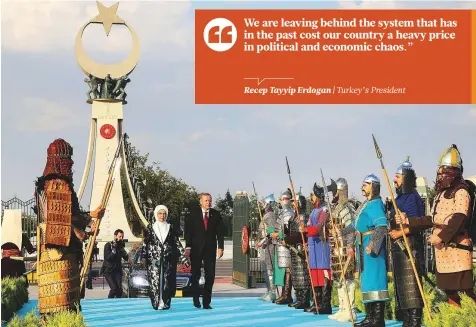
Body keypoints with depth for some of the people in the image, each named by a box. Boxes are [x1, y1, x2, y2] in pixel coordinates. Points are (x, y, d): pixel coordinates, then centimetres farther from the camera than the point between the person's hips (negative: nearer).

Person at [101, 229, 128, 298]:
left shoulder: (120, 246, 10)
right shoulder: (108, 245, -4)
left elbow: (126, 258, 3)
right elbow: (108, 257, -17)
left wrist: (122, 249, -10)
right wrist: (114, 249, -21)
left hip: (117, 270, 5)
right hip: (108, 270, -5)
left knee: (119, 289, -9)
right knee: (114, 288, -18)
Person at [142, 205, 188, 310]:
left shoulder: (170, 228, 12)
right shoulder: (150, 227, 8)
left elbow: (176, 242, 10)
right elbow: (145, 243, 4)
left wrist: (182, 254, 0)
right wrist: (144, 256, -5)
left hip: (168, 259, 1)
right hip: (154, 259, -1)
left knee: (167, 281, -3)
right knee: (155, 281, -7)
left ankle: (165, 303, 1)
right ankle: (156, 303, -4)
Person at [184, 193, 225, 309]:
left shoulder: (216, 215, 6)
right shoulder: (193, 214, 2)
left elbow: (220, 232, 5)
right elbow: (188, 231, -2)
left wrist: (220, 247, -4)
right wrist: (188, 247, -10)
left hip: (210, 249, 1)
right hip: (196, 249, -1)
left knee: (210, 275, -3)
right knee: (196, 274, 4)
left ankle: (206, 302, 2)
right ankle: (196, 298, 21)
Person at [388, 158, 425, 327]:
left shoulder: (413, 197, -10)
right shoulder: (398, 199, 18)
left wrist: (400, 233, -16)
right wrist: (391, 232, 9)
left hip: (409, 247, -10)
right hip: (398, 247, 10)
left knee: (411, 285, -10)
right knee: (401, 285, 10)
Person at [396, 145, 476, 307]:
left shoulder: (461, 192, -8)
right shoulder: (440, 194, 19)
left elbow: (459, 219, -19)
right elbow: (432, 220, 22)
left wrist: (441, 236, -22)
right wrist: (407, 221, 17)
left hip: (458, 247, -9)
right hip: (442, 249, 9)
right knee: (448, 289, 11)